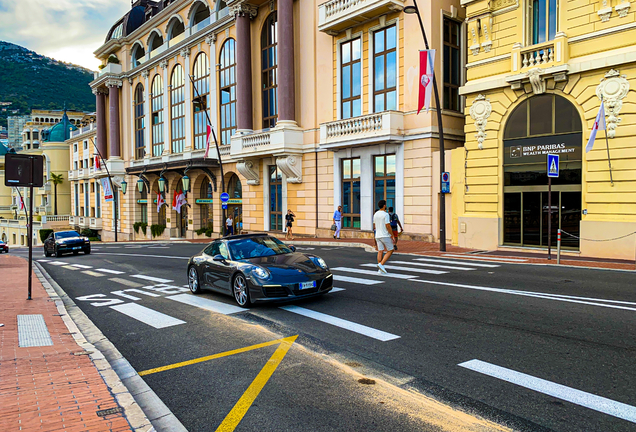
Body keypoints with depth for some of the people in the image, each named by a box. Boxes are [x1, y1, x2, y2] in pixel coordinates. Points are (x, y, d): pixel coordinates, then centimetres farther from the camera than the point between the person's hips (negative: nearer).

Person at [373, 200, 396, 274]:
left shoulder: (375, 214, 9)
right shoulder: (385, 214, -14)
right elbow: (388, 226, -17)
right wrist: (392, 236, -10)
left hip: (378, 236, 7)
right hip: (385, 236, -7)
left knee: (380, 251, 6)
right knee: (390, 251, 4)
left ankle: (380, 269, 5)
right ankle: (381, 264, -9)